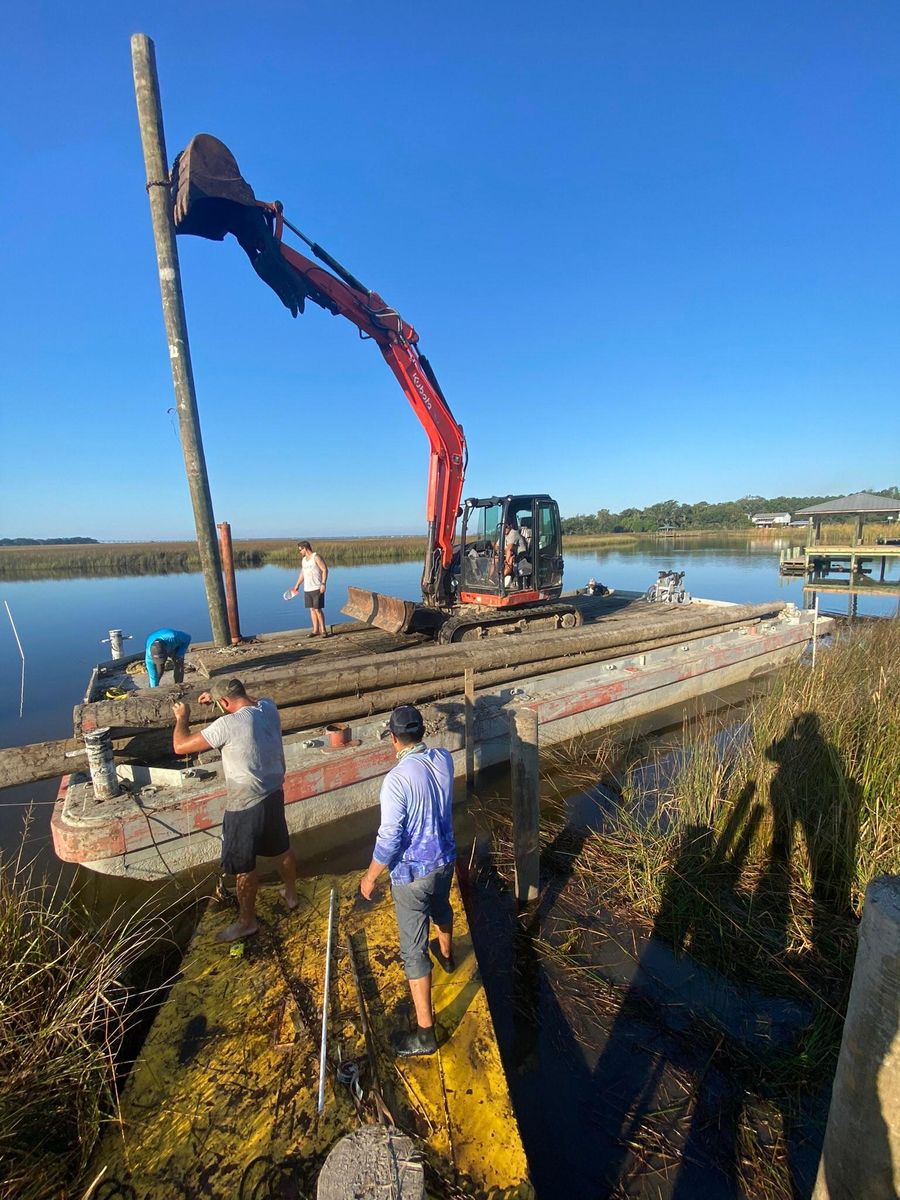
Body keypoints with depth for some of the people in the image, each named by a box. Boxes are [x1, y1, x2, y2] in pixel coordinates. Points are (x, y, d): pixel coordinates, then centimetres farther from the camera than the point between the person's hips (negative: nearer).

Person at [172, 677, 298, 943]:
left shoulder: (227, 724, -27)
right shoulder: (269, 708, -7)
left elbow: (180, 746, -19)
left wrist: (182, 717, -1)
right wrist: (216, 695, 13)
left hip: (245, 806, -7)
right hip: (274, 794, 7)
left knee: (243, 867, 15)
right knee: (282, 848, 27)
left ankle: (247, 921, 34)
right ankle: (291, 894, 48)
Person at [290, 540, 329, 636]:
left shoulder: (316, 557, -7)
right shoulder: (303, 559, 16)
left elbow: (325, 570, -11)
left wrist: (323, 584, -18)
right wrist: (297, 585, 24)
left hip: (317, 589, -7)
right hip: (307, 589, 7)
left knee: (318, 609, -8)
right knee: (312, 609, 7)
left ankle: (323, 630, 2)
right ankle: (316, 630, 13)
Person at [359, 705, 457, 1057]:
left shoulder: (397, 779, -31)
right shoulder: (445, 759, -11)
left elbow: (389, 839, -25)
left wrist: (370, 877, -9)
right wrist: (413, 751, 23)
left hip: (412, 873, -7)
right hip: (445, 859, 7)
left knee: (413, 949, 10)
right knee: (440, 907, 36)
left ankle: (424, 1033, 24)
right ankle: (446, 955, 64)